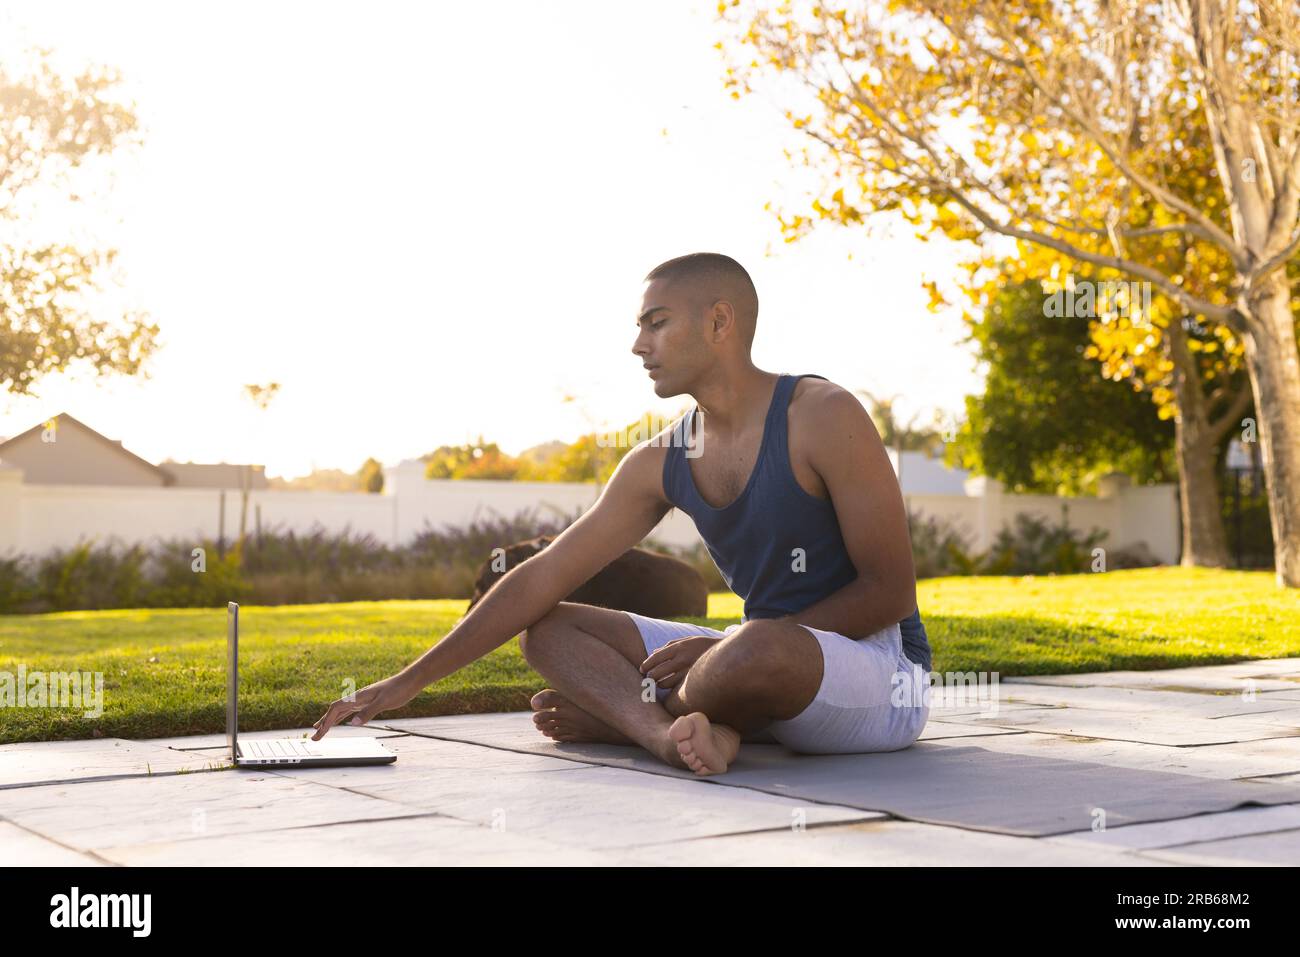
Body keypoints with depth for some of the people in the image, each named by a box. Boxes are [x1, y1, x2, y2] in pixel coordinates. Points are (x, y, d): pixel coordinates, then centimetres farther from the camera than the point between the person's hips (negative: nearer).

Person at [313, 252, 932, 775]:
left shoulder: (823, 417, -14)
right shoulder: (659, 464, 5)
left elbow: (888, 593, -16)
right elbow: (541, 578, 4)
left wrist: (728, 645, -20)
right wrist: (409, 681, 0)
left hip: (879, 674, -6)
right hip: (765, 666, 7)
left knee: (760, 651, -41)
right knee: (545, 631, 1)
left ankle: (624, 715, -9)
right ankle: (675, 732, -26)